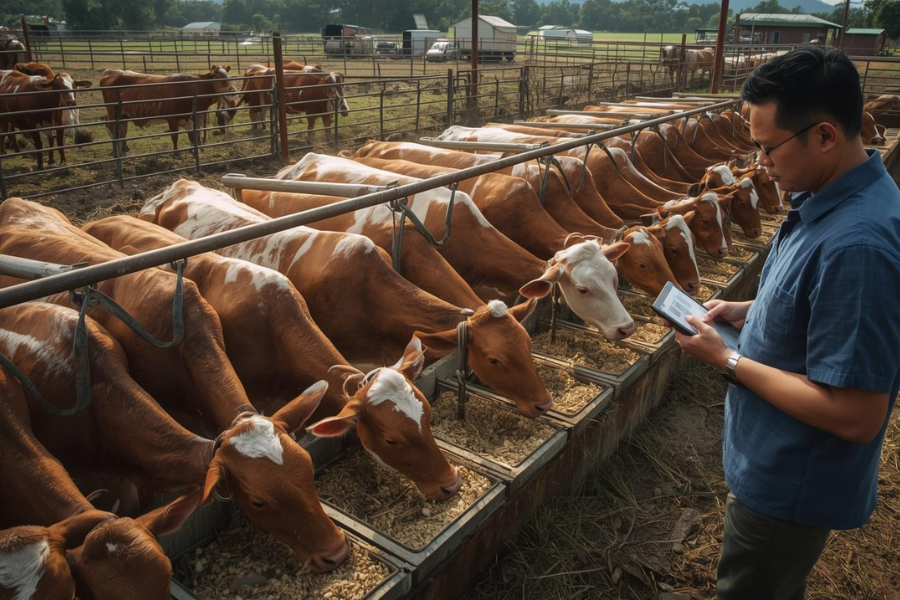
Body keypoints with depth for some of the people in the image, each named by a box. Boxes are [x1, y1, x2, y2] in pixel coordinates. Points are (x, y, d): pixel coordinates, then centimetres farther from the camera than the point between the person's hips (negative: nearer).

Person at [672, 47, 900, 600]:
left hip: (788, 485, -8)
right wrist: (751, 311, -1)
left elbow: (855, 416, -30)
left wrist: (727, 359, -23)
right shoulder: (832, 199, -3)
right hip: (781, 464, 9)